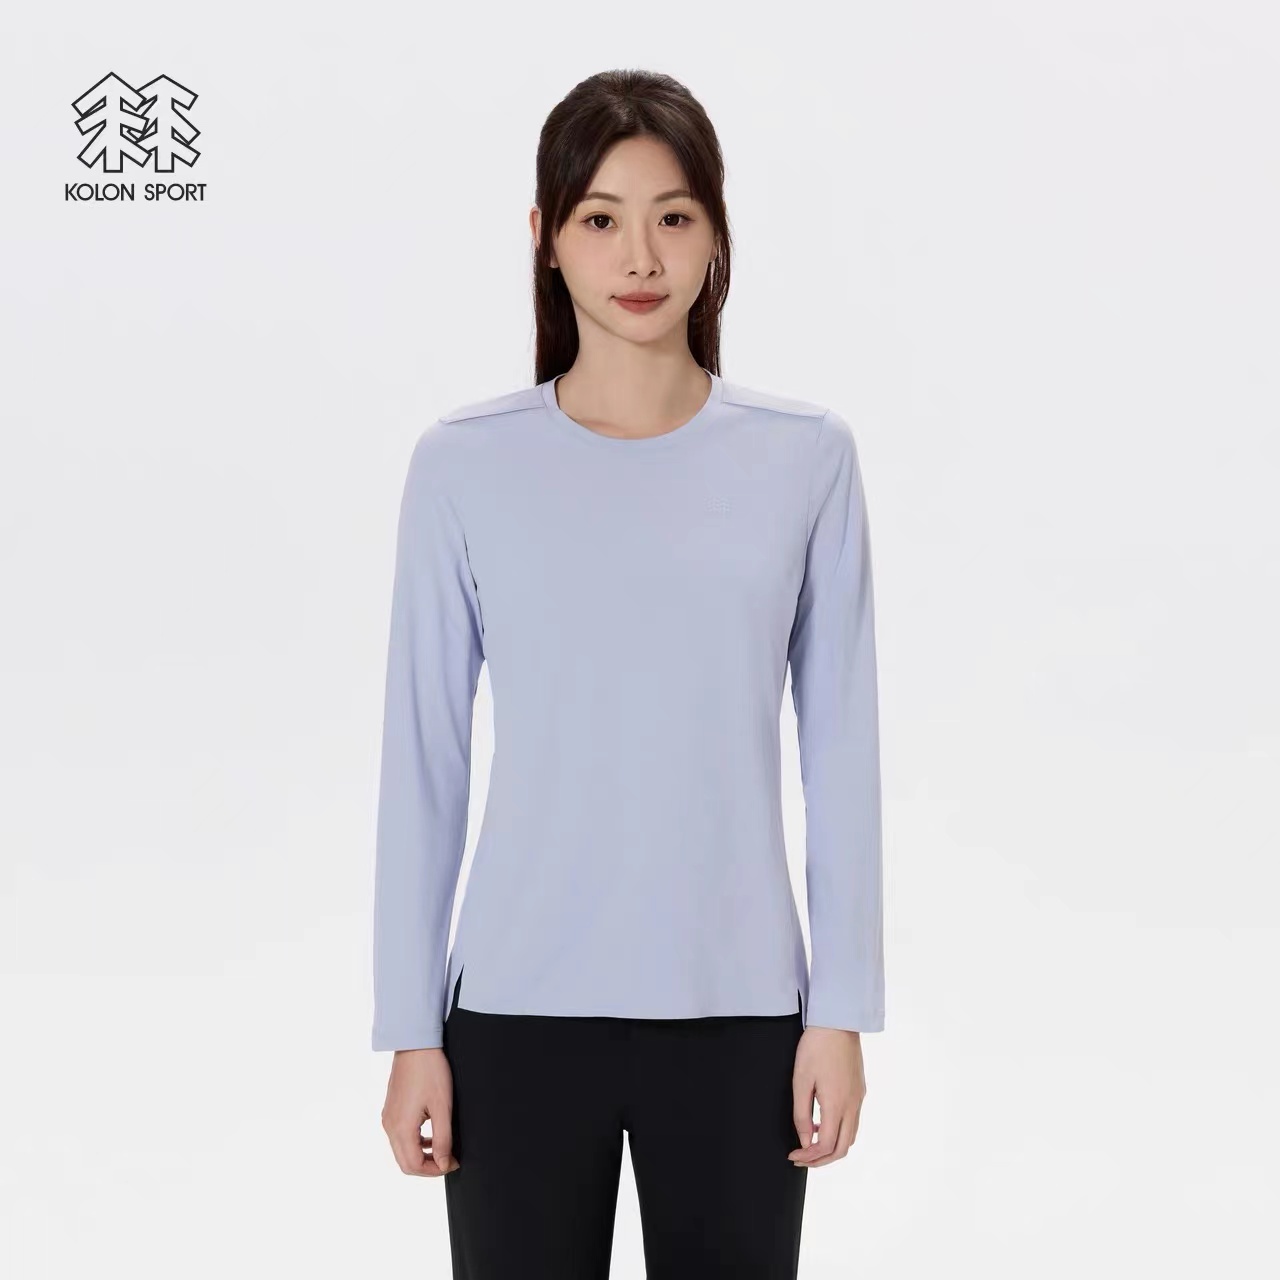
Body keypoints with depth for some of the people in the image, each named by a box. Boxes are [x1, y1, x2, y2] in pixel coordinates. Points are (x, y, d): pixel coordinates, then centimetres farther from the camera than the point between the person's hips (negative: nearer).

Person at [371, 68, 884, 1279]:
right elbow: (423, 760, 0)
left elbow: (840, 752, 1)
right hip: (522, 1009, 0)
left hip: (736, 1009, 1)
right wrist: (410, 1028, -1)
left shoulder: (806, 459, -2)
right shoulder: (465, 464, -3)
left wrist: (841, 1007, -1)